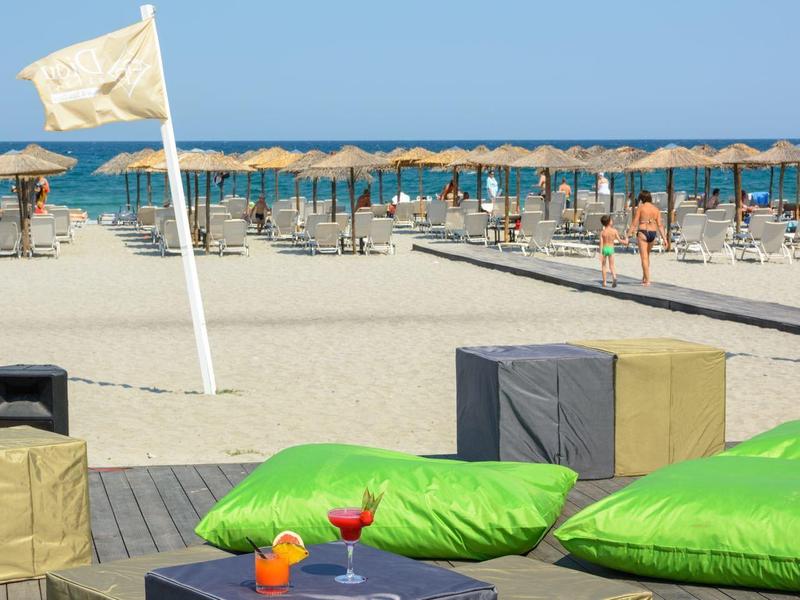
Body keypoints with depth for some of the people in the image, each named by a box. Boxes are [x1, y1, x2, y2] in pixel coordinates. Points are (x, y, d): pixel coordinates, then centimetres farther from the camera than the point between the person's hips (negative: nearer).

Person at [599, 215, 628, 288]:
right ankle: (614, 277, -22)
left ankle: (604, 282, 13)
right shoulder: (614, 231, -5)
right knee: (611, 265, 5)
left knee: (604, 265, 12)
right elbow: (619, 240, 0)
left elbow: (601, 243, -9)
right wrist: (625, 241, 20)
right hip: (611, 248, 0)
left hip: (604, 249, 0)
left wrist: (600, 253, -10)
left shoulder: (602, 232, -6)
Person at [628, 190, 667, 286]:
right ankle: (644, 277, 28)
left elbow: (634, 223, -7)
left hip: (643, 232, -5)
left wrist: (628, 235, -4)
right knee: (647, 256, 23)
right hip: (653, 233, 5)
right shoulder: (656, 209, 9)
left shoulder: (640, 207, -4)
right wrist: (664, 238, 5)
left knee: (644, 257, -2)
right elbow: (660, 225, 4)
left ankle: (647, 280, -7)